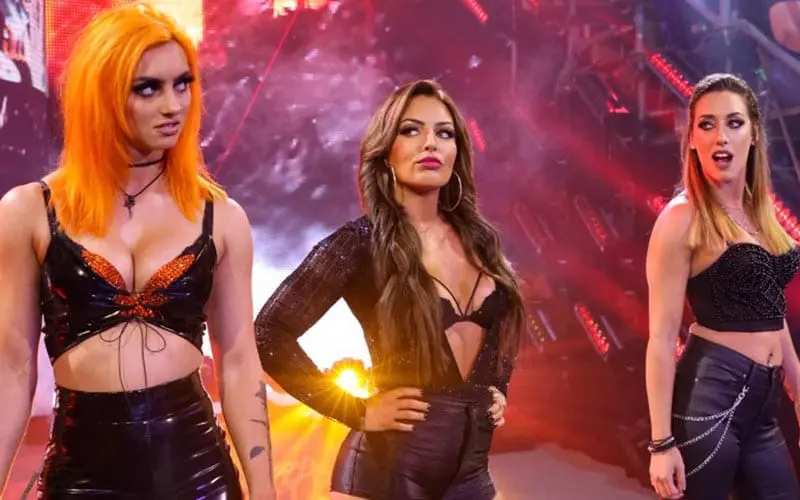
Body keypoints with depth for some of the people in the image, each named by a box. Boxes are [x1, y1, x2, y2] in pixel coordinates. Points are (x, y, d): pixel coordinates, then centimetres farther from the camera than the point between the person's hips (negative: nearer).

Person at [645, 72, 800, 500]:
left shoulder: (760, 212, 11)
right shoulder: (684, 218, -10)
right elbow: (661, 338, -13)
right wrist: (662, 442, -16)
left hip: (762, 405, 7)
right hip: (711, 396, -7)